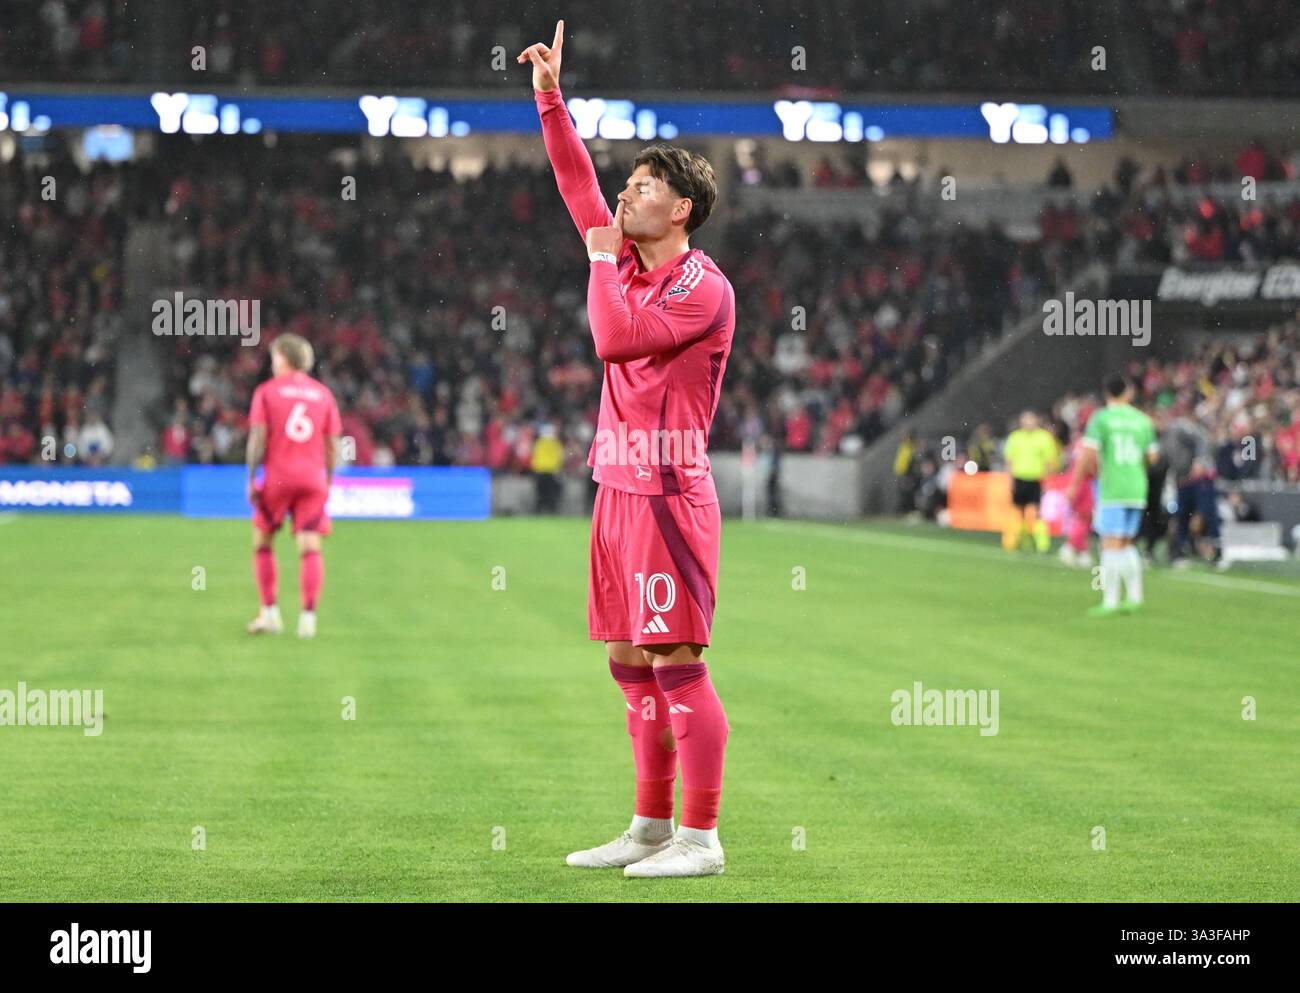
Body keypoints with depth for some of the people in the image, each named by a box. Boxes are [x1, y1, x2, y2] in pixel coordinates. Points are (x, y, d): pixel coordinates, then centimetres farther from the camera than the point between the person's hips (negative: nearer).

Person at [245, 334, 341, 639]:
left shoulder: (266, 392, 2)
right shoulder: (323, 393, 11)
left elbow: (258, 437, -5)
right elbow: (332, 444, 10)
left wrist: (251, 480, -2)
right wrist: (328, 481, 18)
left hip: (277, 476, -2)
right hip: (313, 478, 2)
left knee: (262, 542, 12)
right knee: (310, 547, -1)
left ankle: (269, 612, 7)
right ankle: (308, 616, -12)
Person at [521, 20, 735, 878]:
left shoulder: (703, 287, -11)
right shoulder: (631, 260, 14)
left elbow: (615, 338, -21)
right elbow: (580, 189, 22)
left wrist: (602, 260, -6)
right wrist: (551, 99, 19)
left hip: (668, 491, -9)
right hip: (620, 486, 9)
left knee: (678, 663, -9)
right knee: (631, 662, 11)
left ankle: (700, 838, -7)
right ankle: (651, 827, 18)